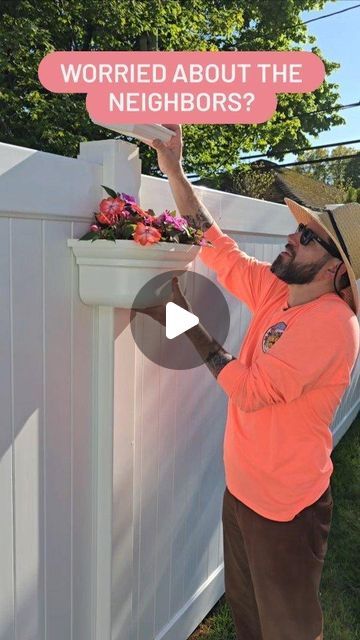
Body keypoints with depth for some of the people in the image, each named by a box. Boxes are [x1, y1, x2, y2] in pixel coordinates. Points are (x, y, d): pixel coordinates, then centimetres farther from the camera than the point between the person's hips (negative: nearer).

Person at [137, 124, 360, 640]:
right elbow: (215, 245, 1)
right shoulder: (277, 293, -3)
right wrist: (173, 170, -2)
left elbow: (251, 391, -27)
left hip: (285, 508, -7)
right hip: (241, 489, 7)